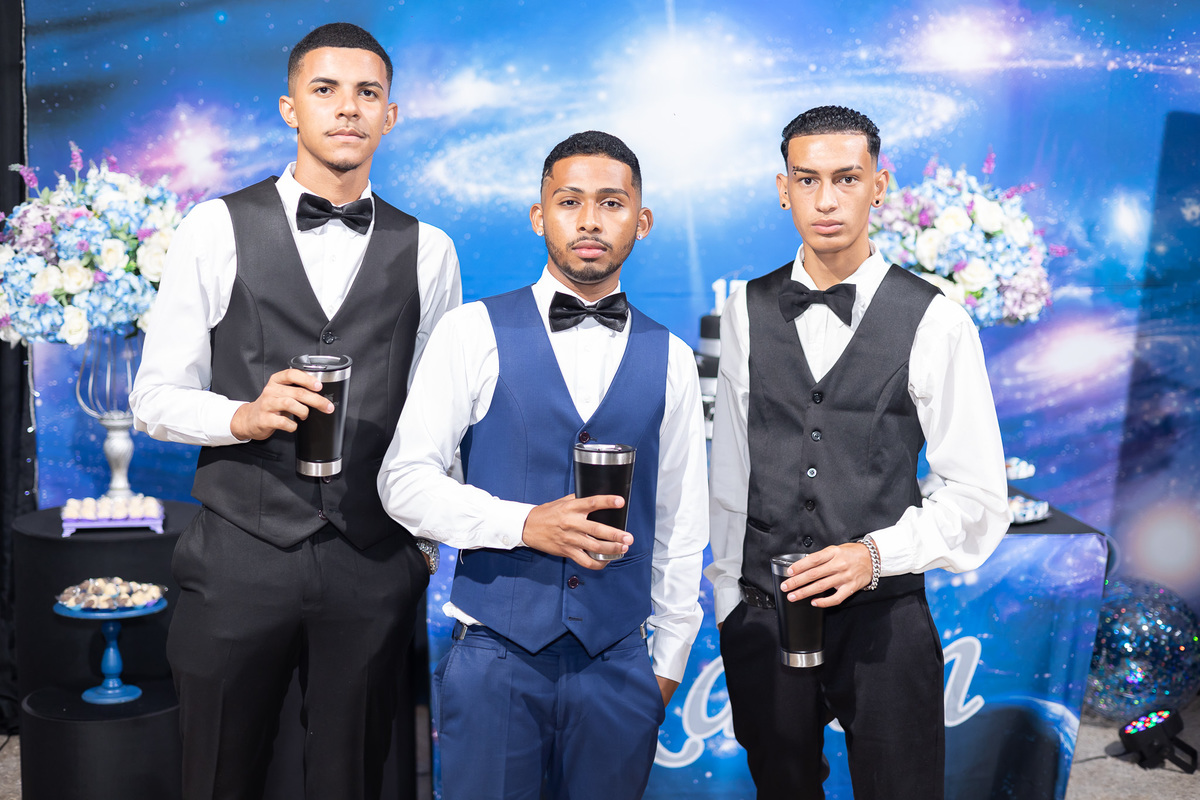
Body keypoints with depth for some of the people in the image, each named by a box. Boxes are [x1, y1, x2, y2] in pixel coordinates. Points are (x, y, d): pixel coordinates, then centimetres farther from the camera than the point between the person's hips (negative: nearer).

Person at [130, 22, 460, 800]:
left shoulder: (427, 251, 4)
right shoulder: (217, 229, -1)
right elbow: (156, 396, 0)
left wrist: (433, 539, 9)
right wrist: (243, 415, -19)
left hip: (374, 562, 1)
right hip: (241, 553, -1)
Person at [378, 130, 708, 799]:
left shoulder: (670, 360, 5)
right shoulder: (475, 333, -2)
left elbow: (682, 523, 10)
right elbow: (404, 480, -4)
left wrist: (670, 660, 11)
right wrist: (524, 523, -18)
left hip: (618, 664, 2)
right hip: (495, 655, -2)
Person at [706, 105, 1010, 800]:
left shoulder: (935, 321, -7)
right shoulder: (749, 311, 2)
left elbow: (979, 496, -5)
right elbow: (729, 468, 6)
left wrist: (876, 554, -18)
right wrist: (727, 598, 7)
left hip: (883, 620, -2)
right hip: (760, 619, 3)